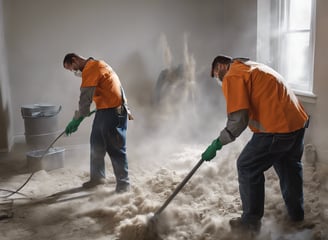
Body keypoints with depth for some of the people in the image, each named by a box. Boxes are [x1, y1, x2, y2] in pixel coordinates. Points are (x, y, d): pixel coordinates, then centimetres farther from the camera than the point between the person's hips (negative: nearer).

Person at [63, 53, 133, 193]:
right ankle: (97, 177, 29)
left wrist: (77, 119, -14)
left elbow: (85, 97, -18)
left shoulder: (90, 68, -14)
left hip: (113, 112, -10)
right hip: (104, 111, 10)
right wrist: (125, 109, 24)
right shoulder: (94, 66, 19)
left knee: (115, 148, -4)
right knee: (96, 145, 15)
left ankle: (123, 183, 6)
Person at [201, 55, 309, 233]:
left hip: (276, 128, -9)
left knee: (248, 168, 6)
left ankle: (251, 222, 16)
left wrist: (219, 143, -8)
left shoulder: (232, 76, -7)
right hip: (299, 121, 10)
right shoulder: (253, 67, 22)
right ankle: (296, 213, 43)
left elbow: (238, 120, -17)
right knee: (289, 167, 27)